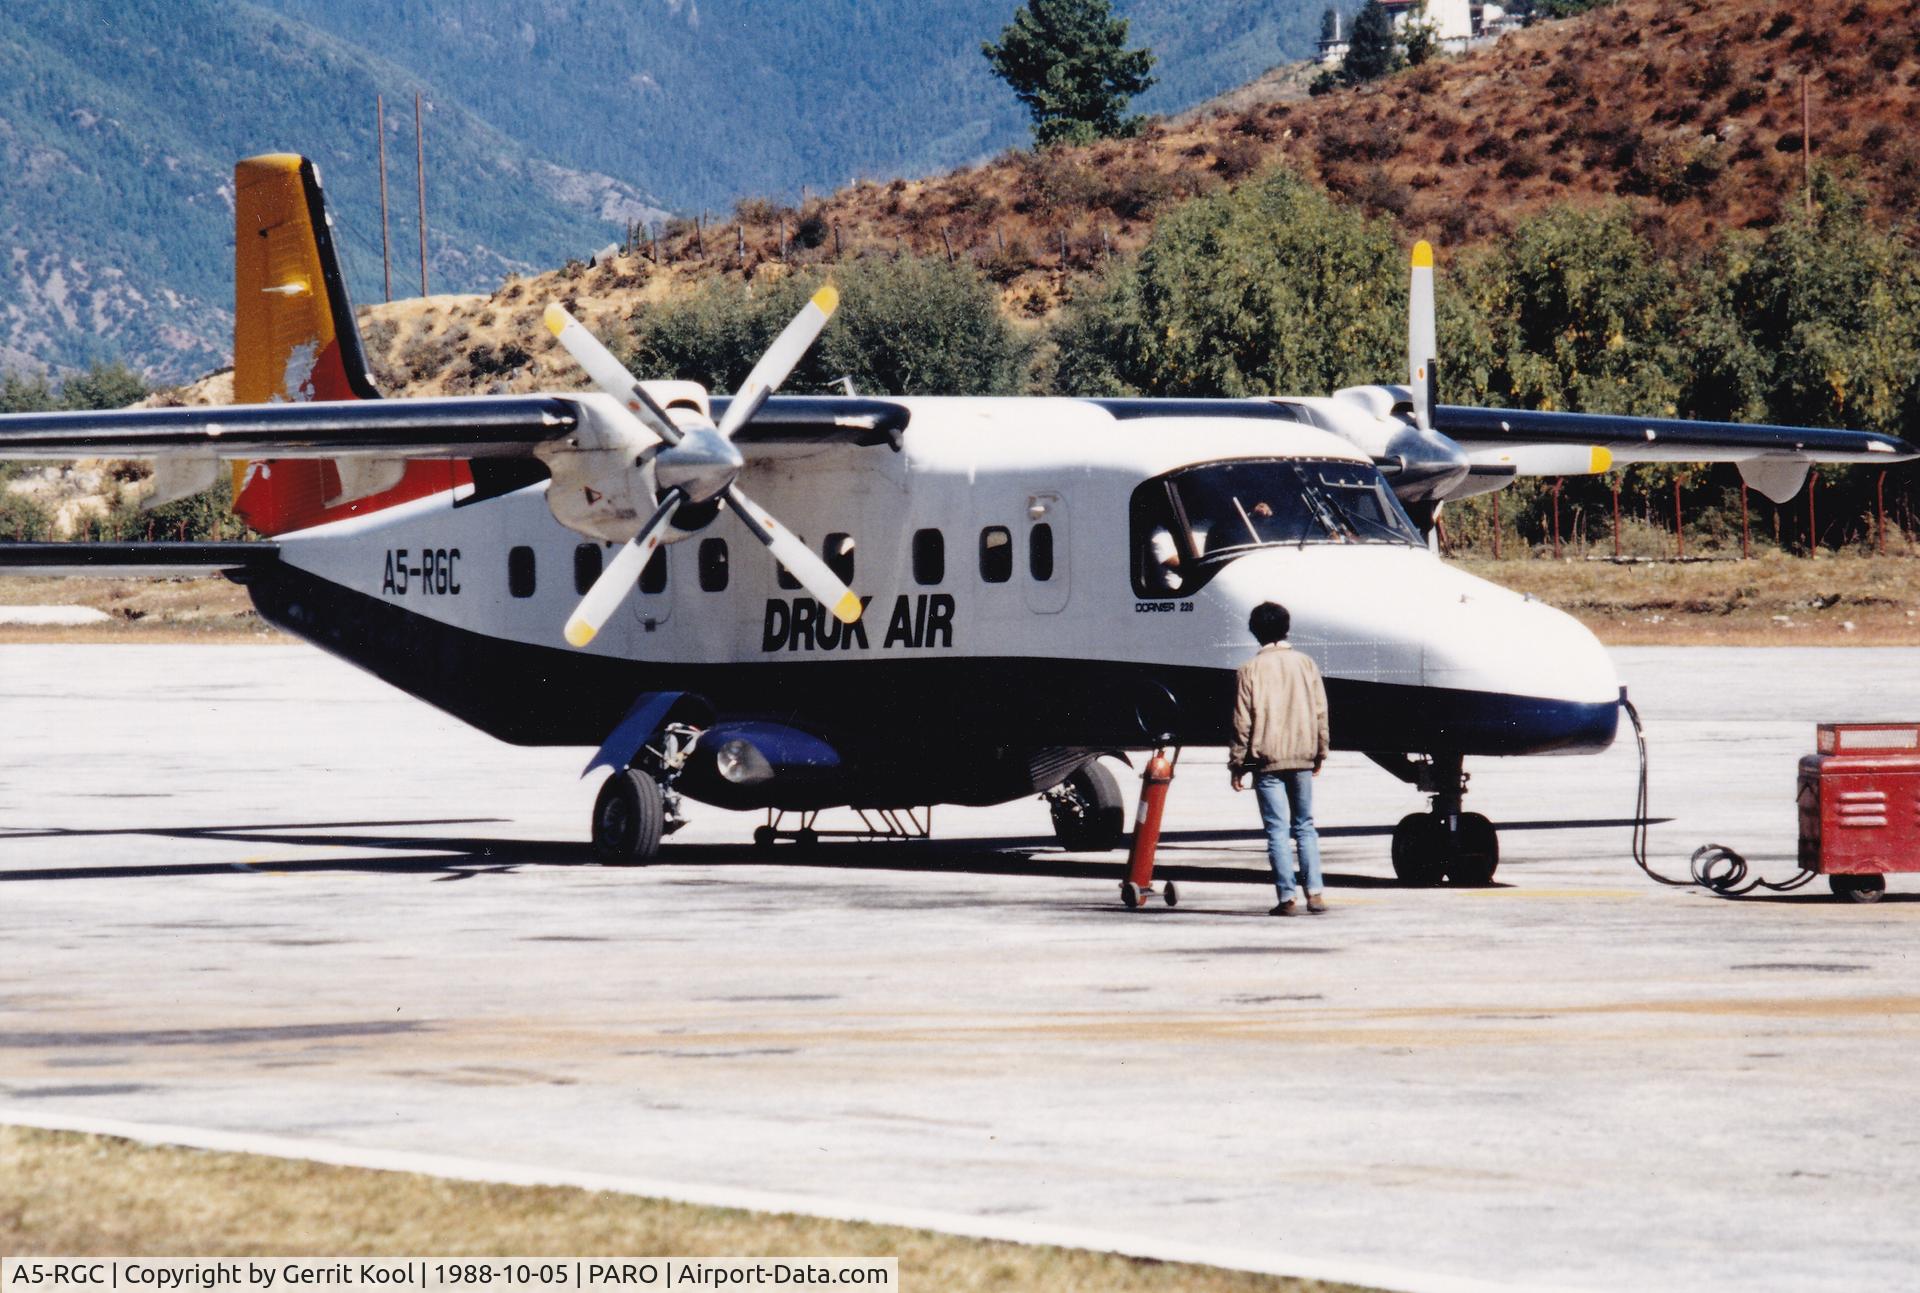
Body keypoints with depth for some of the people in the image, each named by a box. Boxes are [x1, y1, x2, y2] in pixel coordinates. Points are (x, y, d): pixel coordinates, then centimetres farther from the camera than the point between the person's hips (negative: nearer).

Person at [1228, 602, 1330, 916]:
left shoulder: (1252, 669, -5)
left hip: (1267, 760, -3)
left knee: (1277, 830, -1)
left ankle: (1286, 897, -6)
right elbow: (1320, 713, 8)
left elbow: (1243, 721, -5)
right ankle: (1315, 892, 2)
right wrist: (1319, 755, 18)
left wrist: (1237, 764, 1)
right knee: (1305, 826, 12)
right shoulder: (1306, 665, 4)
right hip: (1302, 759, 3)